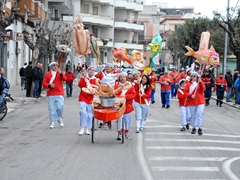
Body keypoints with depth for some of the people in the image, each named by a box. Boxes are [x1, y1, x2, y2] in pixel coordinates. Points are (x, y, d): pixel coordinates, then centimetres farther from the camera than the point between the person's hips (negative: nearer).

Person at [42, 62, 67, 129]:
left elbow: (65, 79, -8)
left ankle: (60, 118, 17)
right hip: (50, 94, 0)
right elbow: (44, 83, 3)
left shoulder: (60, 73, 9)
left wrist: (60, 73, -23)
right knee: (52, 109, 1)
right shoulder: (47, 74, 7)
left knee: (60, 107, -9)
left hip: (59, 94, 0)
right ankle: (52, 122, 7)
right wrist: (49, 85, -14)